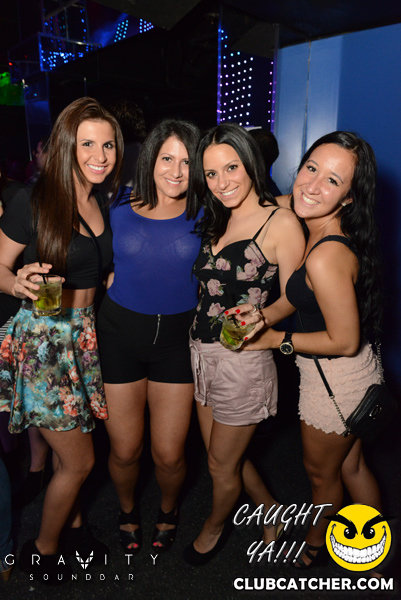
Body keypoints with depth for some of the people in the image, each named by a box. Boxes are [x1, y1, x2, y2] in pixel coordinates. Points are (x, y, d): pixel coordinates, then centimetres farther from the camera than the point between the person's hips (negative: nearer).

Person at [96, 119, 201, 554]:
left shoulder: (203, 216, -2)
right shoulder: (119, 206, -1)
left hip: (178, 338, 0)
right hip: (120, 334, 1)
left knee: (168, 454, 6)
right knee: (124, 451, 11)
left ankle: (168, 509, 43)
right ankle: (127, 509, 46)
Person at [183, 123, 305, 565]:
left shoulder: (281, 222, -12)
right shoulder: (217, 221, 10)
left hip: (242, 359, -7)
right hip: (201, 352, 7)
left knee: (222, 465, 14)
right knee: (224, 455, 21)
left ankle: (215, 526, 47)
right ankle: (270, 510, 48)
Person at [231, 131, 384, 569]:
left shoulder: (326, 257, -32)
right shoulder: (318, 229, -5)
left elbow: (345, 342, -25)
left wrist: (277, 340, -16)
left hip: (334, 380, -8)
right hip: (351, 374, 8)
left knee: (321, 472, 21)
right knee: (351, 465, 27)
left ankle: (315, 546, 53)